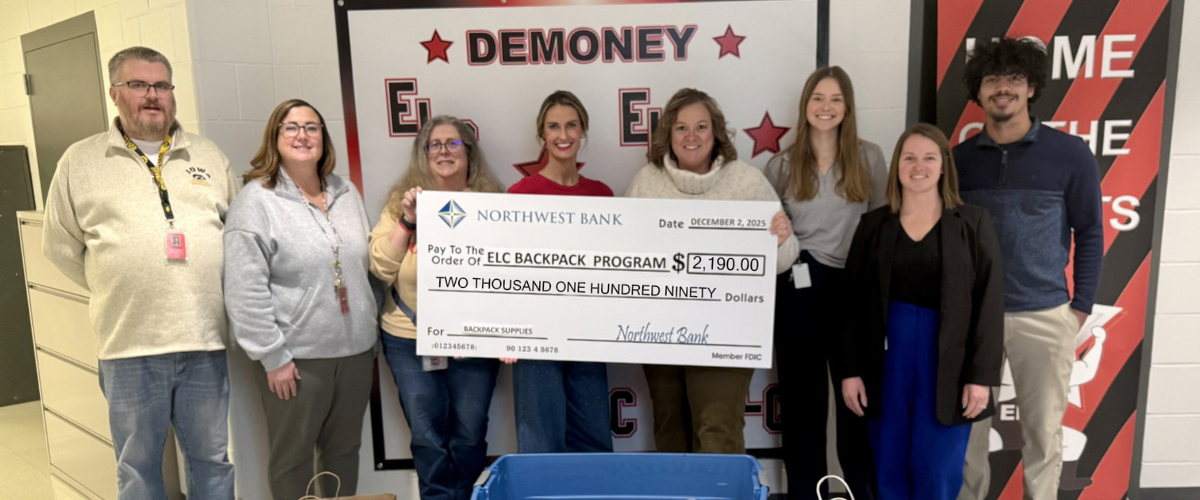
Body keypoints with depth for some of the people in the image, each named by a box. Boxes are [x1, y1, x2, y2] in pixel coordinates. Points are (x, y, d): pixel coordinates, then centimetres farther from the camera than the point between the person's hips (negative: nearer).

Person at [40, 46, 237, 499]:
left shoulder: (209, 156, 9)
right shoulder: (80, 162, 4)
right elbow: (61, 246, 10)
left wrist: (209, 291, 6)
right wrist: (113, 291, 7)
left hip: (207, 342, 2)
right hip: (130, 345, -1)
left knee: (213, 459, 13)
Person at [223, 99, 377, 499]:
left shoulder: (347, 194, 9)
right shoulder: (256, 201, -9)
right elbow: (245, 291, -13)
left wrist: (371, 339, 14)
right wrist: (272, 356, -14)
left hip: (355, 350, 5)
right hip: (295, 357, -5)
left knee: (344, 449, 18)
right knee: (293, 457, 10)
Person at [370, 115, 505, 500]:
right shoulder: (401, 202, 2)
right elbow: (381, 269, -3)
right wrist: (407, 222, -15)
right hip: (410, 338, 1)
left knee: (470, 434, 10)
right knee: (428, 436, 9)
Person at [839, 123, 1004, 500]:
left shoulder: (973, 223, 1)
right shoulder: (874, 225, 5)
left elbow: (990, 303, -2)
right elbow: (853, 303, 5)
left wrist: (981, 375, -8)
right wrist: (849, 369, 0)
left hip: (948, 363, -2)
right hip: (888, 356, 2)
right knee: (890, 469, 9)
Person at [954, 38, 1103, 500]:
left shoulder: (1070, 154, -2)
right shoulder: (960, 158, 4)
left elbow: (1090, 233, 3)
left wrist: (1082, 306, -1)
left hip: (1045, 316, -1)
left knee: (1043, 430, 11)